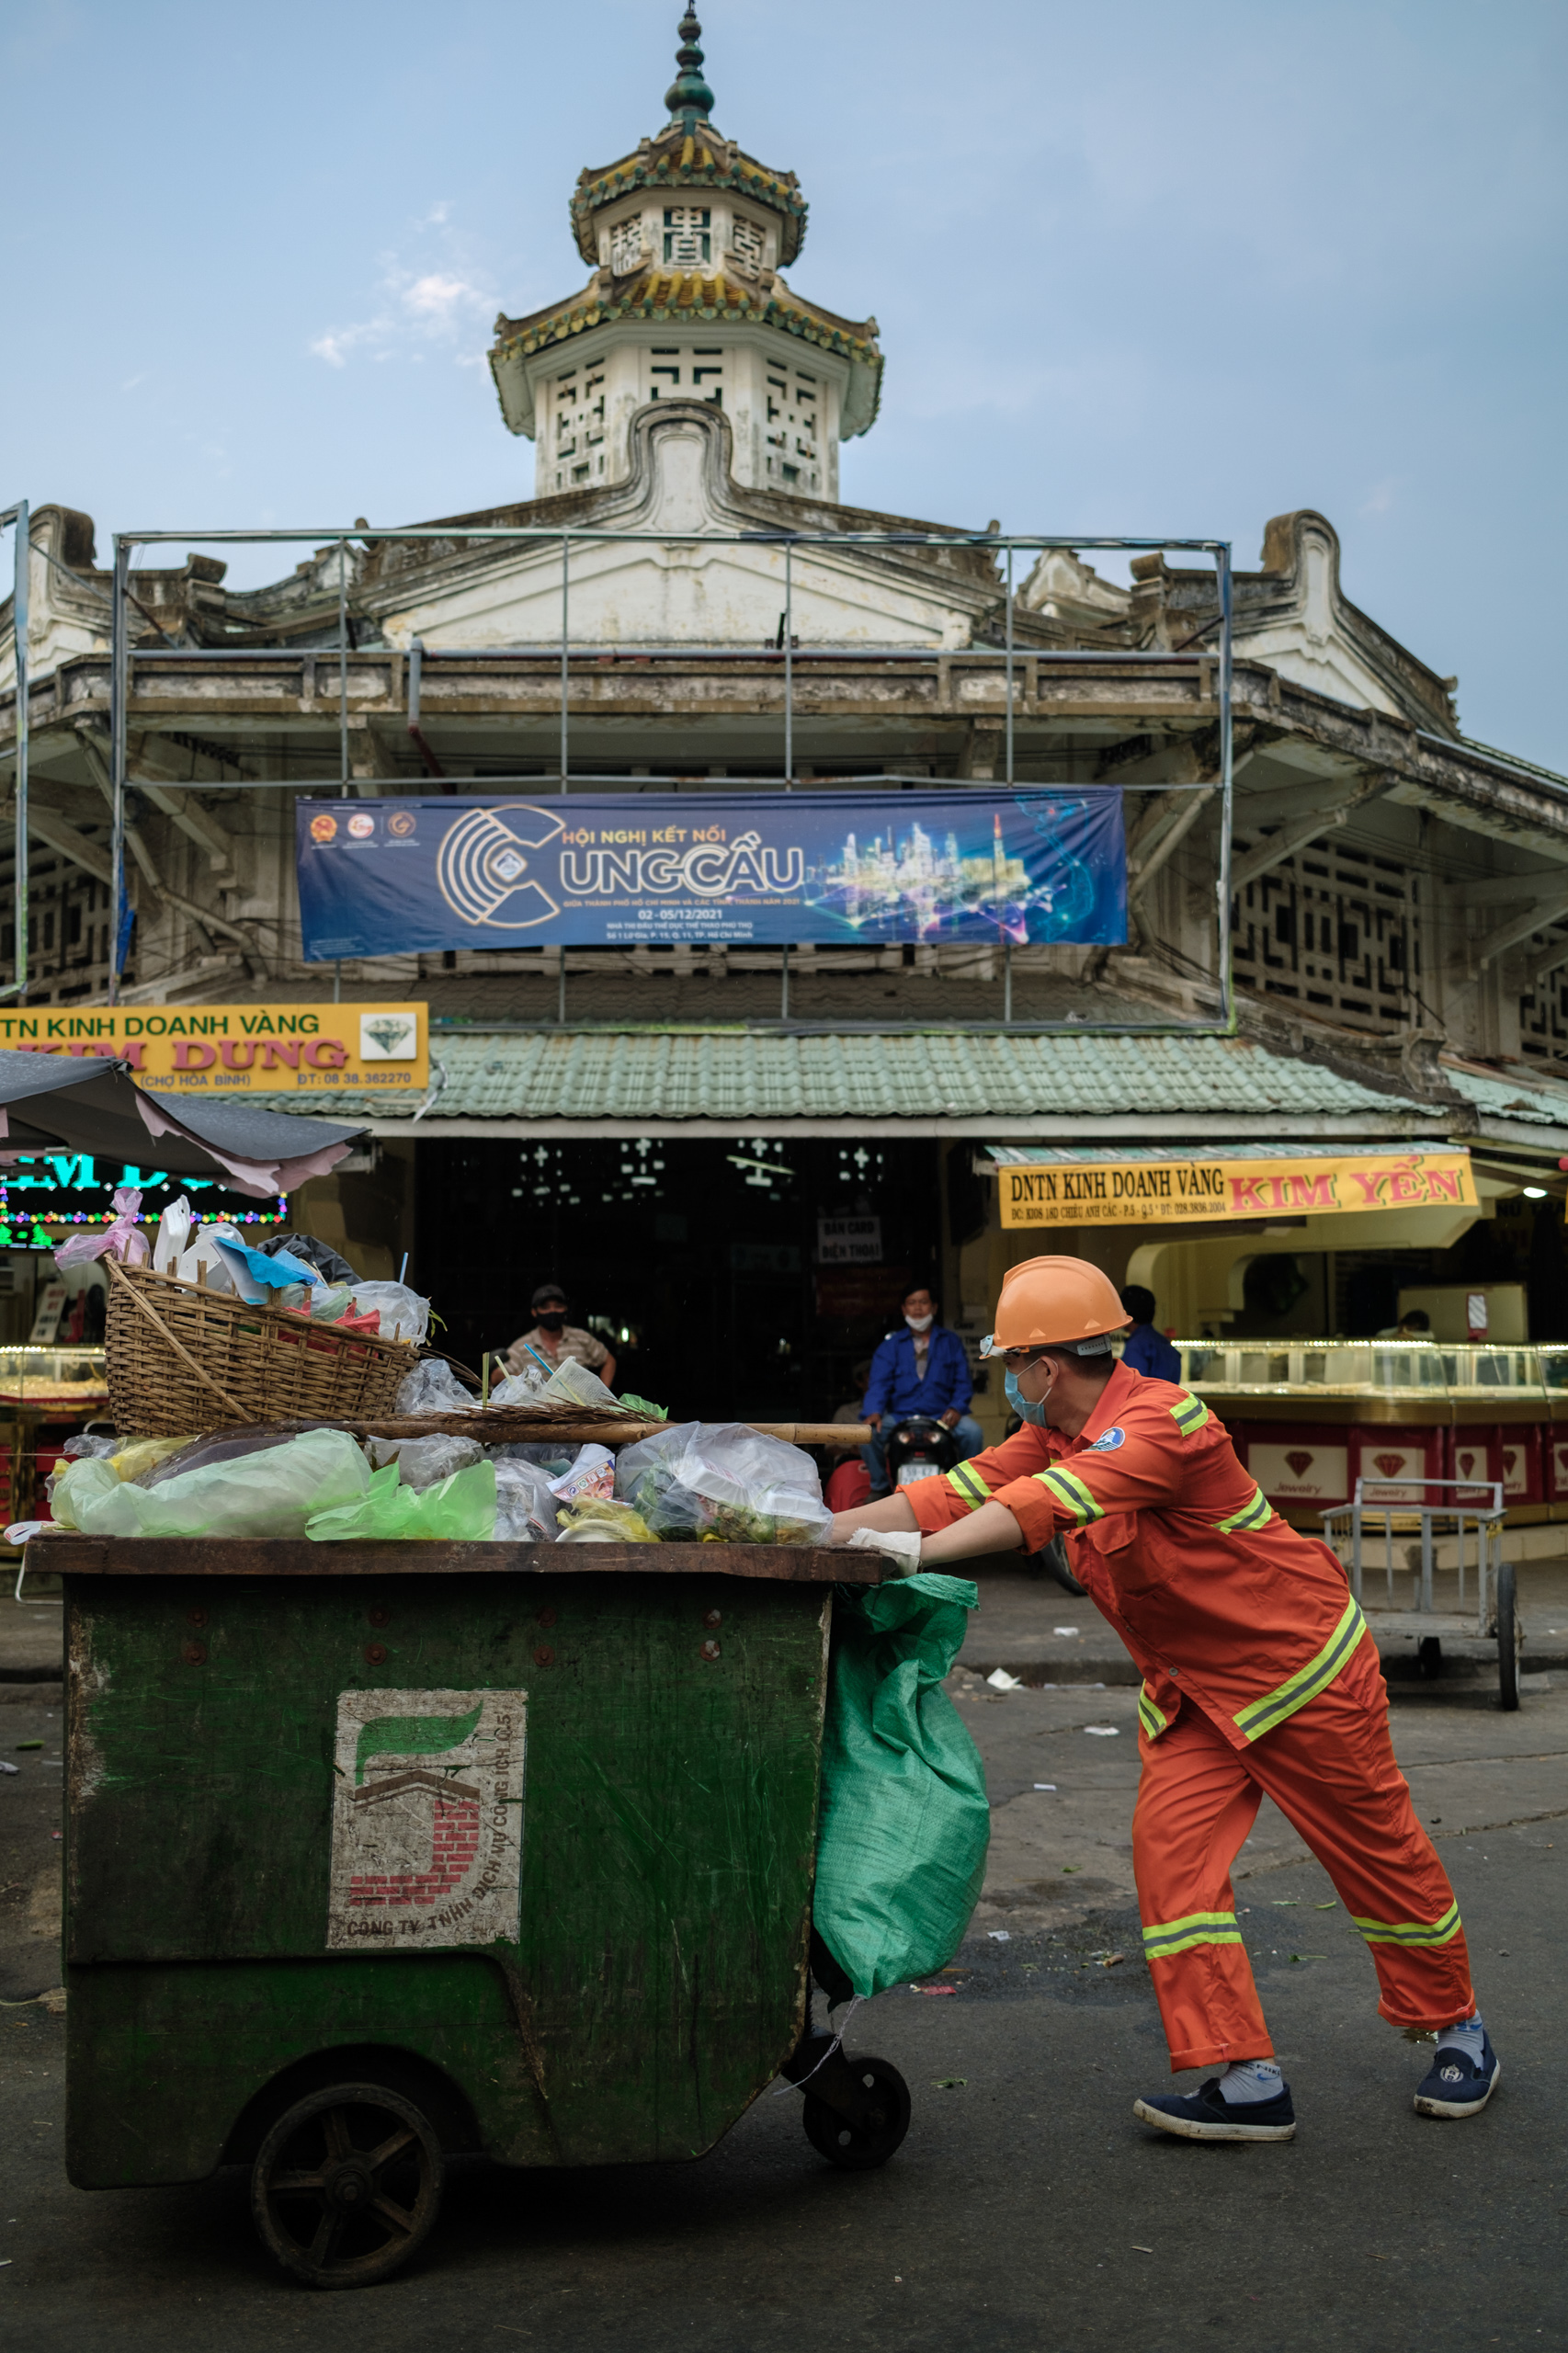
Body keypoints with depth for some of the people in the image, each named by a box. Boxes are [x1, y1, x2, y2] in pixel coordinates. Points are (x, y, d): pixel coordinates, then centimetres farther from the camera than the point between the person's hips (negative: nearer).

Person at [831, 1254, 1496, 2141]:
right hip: (1193, 1688, 8)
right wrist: (811, 1537, -15)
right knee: (1173, 1847, -7)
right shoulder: (1052, 1434, 0)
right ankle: (1249, 2083, -2)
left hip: (1300, 1665, -7)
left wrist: (910, 1558, -44)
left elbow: (1042, 1505, -40)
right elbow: (957, 1493, -6)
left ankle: (1460, 2032, 32)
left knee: (1378, 1850, 9)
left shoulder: (1160, 1420, -29)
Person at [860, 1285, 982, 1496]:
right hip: (899, 1416, 0)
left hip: (942, 1416, 0)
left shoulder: (951, 1342, 16)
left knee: (973, 1431, -29)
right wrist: (873, 1412, -21)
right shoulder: (890, 1345, 13)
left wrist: (956, 1408, -12)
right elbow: (878, 1382, 0)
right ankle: (879, 1487, -2)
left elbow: (963, 1382, 9)